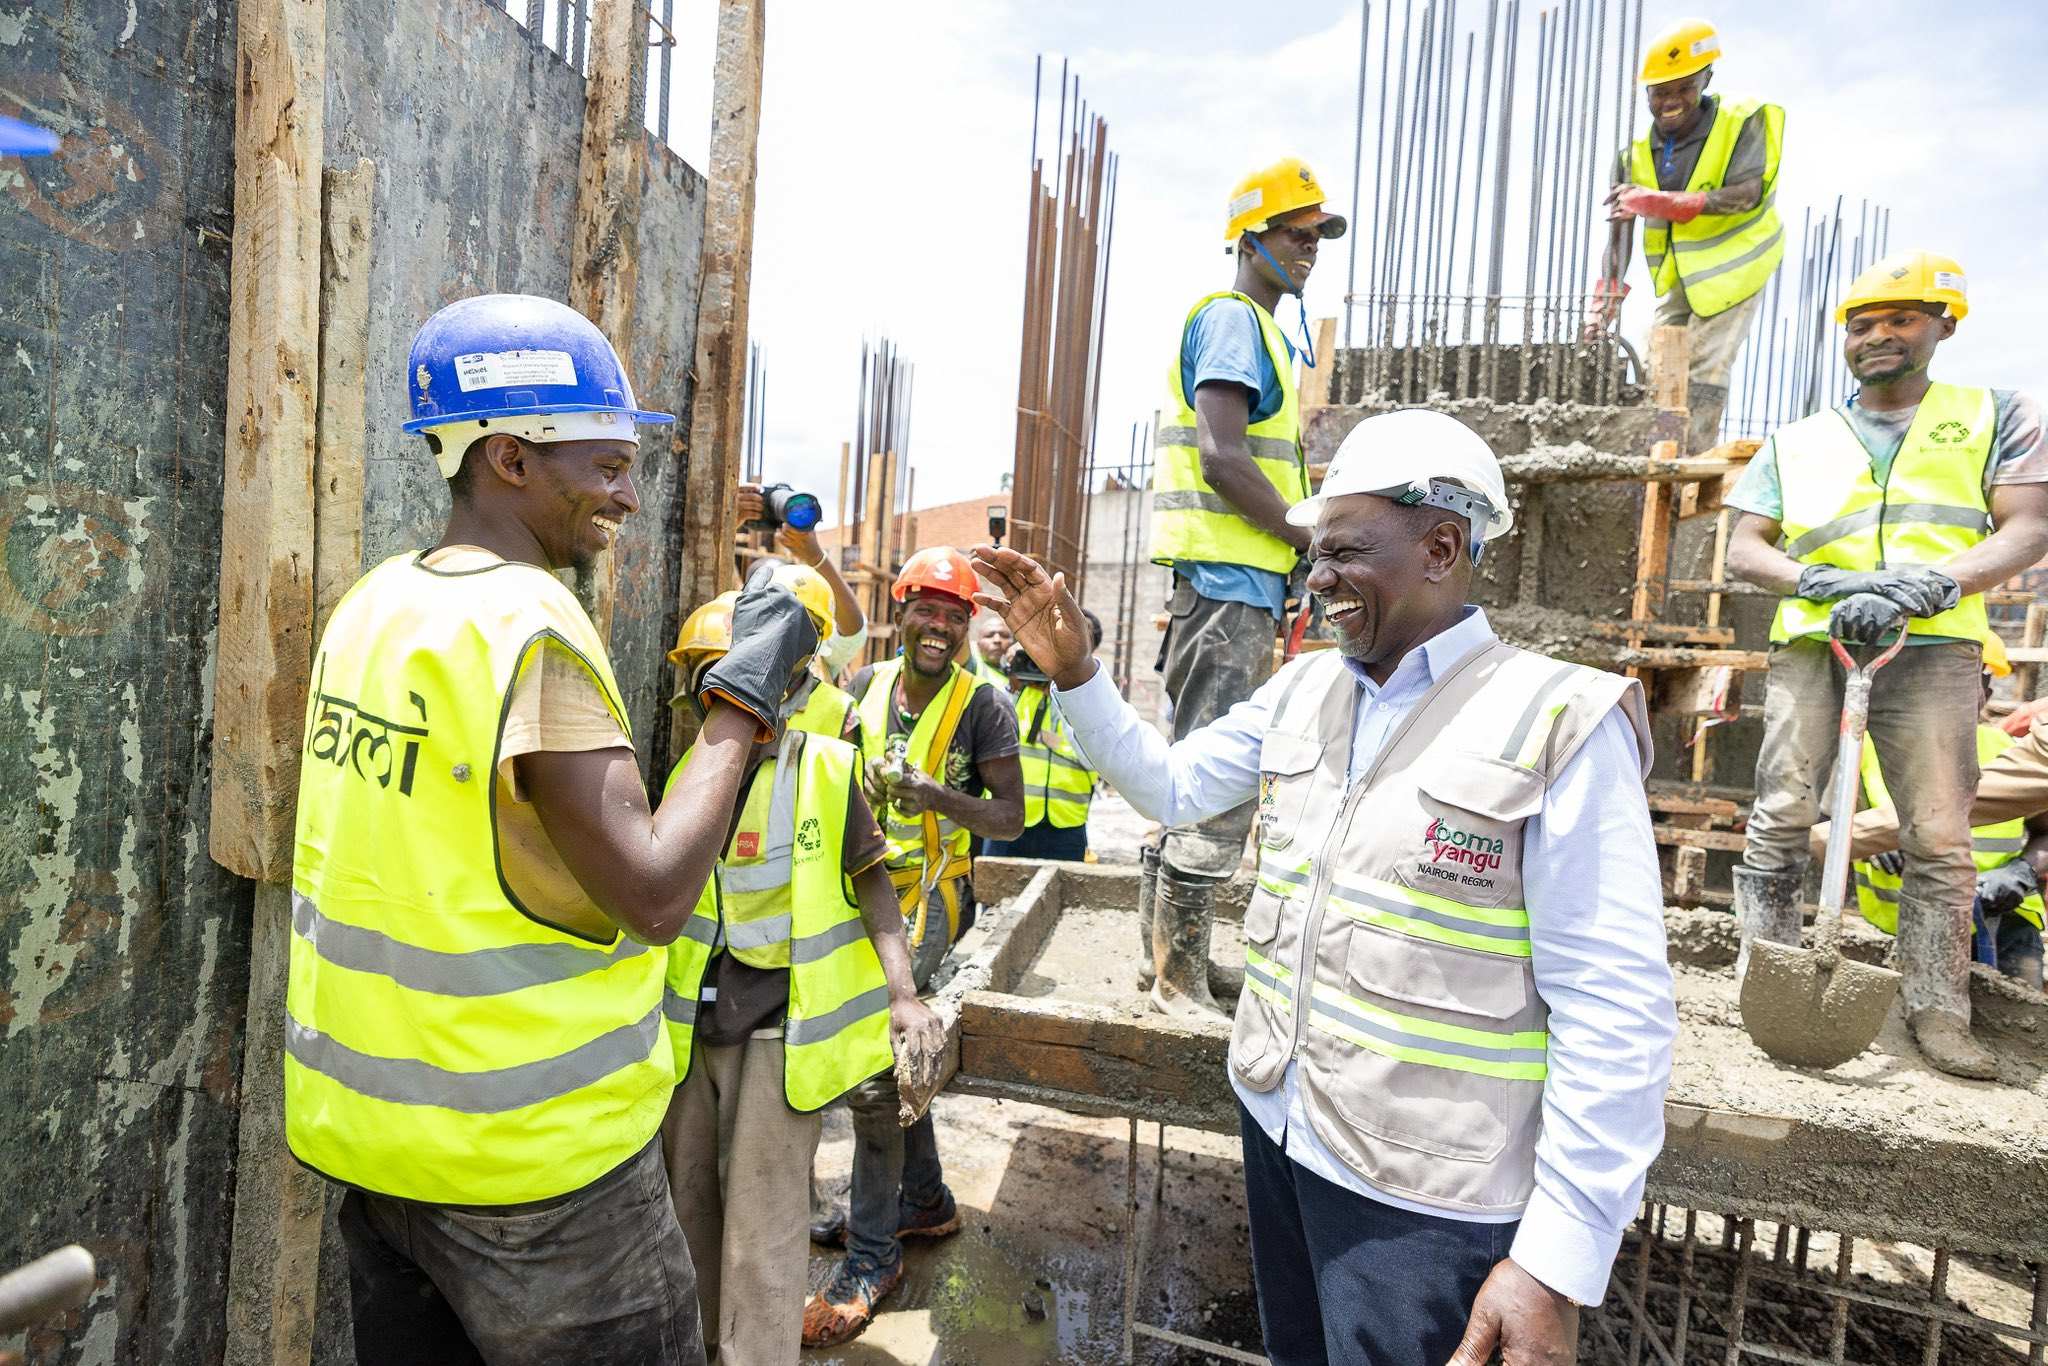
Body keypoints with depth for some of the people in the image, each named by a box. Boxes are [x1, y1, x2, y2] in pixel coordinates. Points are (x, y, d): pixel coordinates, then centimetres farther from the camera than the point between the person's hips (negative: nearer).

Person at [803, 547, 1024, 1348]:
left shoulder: (983, 702, -10)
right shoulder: (868, 684, 5)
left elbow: (1011, 818, -11)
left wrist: (940, 798, -27)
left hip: (929, 899, -6)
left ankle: (873, 1252, 3)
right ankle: (925, 1198, 35)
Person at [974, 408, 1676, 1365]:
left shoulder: (1559, 725, -16)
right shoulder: (1302, 690, 3)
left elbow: (1613, 1010, -17)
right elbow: (1169, 786, 13)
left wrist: (1559, 1260, -18)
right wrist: (1073, 672, -2)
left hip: (1421, 1190, -6)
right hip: (1275, 1124, 6)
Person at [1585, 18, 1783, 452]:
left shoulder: (1742, 123, -14)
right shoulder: (1636, 154, -2)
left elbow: (1746, 194, -27)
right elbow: (1619, 230, -5)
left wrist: (1656, 202, -32)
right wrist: (1604, 303, -16)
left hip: (1732, 267, -5)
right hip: (1678, 276, 6)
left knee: (1704, 371, -11)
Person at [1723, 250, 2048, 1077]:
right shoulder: (1796, 443, 18)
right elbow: (1743, 550, 10)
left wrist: (1930, 584, -17)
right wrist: (1823, 581, -11)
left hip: (1934, 649, -1)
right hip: (1811, 643, 1)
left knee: (1940, 836, -3)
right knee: (1782, 816, -7)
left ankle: (1936, 1009, 7)